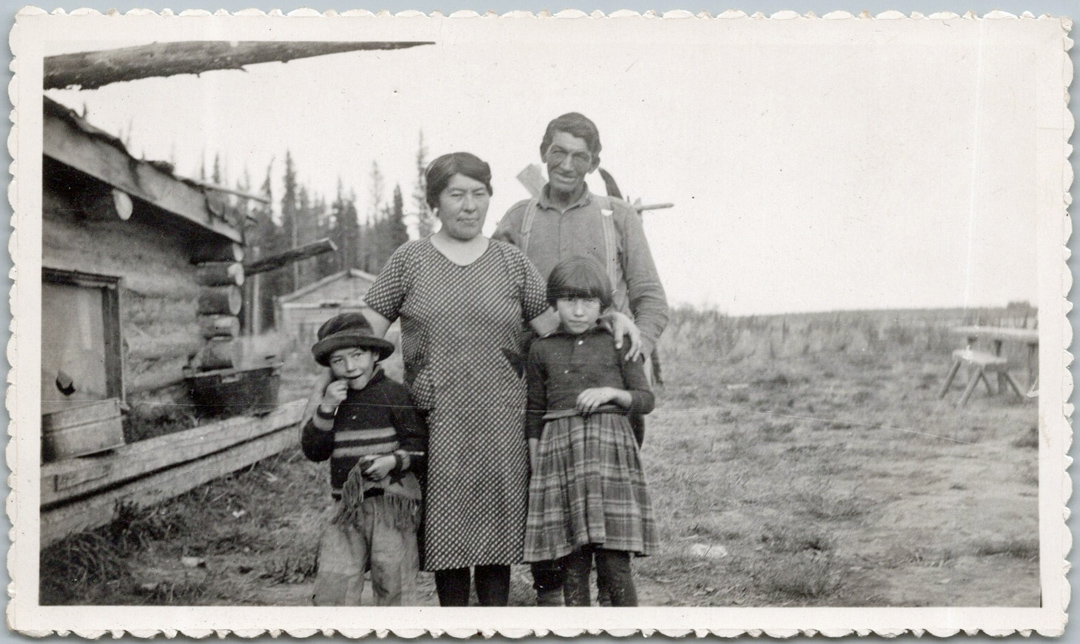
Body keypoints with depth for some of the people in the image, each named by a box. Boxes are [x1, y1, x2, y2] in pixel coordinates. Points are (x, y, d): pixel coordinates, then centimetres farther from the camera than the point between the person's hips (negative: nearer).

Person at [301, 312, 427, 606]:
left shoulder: (393, 393, -5)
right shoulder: (334, 398, 13)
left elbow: (419, 443, -4)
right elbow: (313, 451, 6)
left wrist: (394, 461, -23)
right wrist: (326, 409, -6)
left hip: (392, 505, -4)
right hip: (347, 507, 4)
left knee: (393, 587, 4)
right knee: (331, 584, -4)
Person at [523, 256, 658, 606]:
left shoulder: (617, 343, 6)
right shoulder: (542, 350, 10)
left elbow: (645, 400, 8)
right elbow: (535, 416, 13)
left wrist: (611, 392, -10)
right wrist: (536, 472, 9)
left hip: (609, 445, -1)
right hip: (560, 448, 1)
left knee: (613, 561, -5)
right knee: (572, 561, 2)